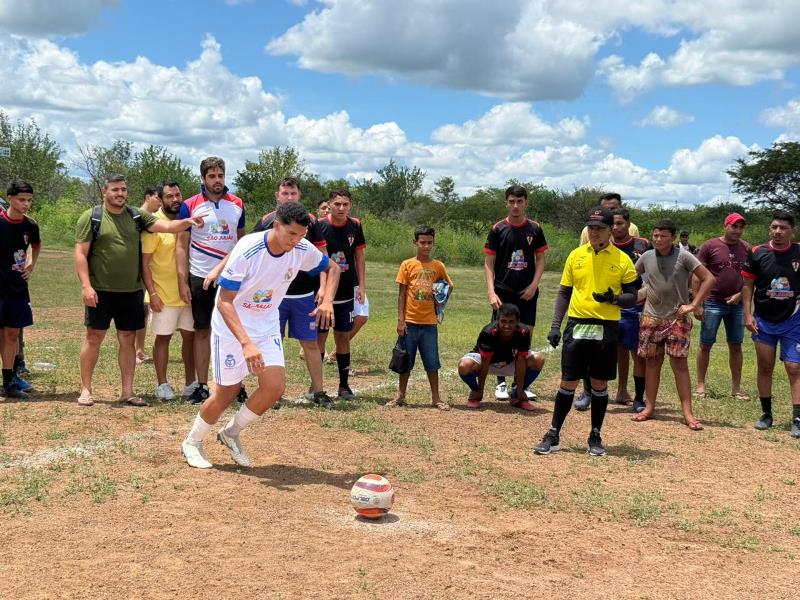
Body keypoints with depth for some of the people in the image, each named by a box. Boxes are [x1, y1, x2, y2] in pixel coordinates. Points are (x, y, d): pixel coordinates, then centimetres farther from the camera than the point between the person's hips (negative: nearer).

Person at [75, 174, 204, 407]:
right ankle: (85, 389, 12)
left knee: (128, 339, 8)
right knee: (94, 337, 1)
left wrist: (187, 222, -23)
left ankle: (127, 391, 15)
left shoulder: (136, 216, 8)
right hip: (101, 291, -4)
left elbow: (166, 226, -3)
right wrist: (86, 286, -14)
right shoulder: (91, 217, -3)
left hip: (131, 291, 4)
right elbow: (80, 254, -6)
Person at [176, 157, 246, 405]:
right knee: (202, 331, 5)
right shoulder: (190, 206, -2)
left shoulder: (237, 204, 5)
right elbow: (182, 245, -2)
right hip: (200, 278, -1)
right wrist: (182, 281, -8)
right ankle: (202, 386, 10)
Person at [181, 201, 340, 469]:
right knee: (227, 392, -1)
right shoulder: (247, 250, -29)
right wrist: (246, 343, -39)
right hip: (231, 325, -5)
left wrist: (327, 301, -12)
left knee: (275, 387, -8)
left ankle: (230, 434, 16)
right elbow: (224, 302, -28)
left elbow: (332, 268, 8)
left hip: (267, 325, 5)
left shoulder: (302, 250, -12)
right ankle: (192, 443, 25)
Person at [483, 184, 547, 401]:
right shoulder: (498, 229, -1)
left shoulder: (534, 229, 4)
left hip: (527, 293, 2)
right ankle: (501, 383, 9)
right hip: (503, 293, -2)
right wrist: (491, 292, -12)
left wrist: (534, 285, -6)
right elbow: (488, 263, -2)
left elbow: (540, 260, 8)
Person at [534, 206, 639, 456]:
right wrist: (555, 325, 2)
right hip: (577, 326, 1)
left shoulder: (623, 260, 1)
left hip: (606, 329, -1)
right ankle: (553, 436, 9)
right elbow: (564, 293, 10)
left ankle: (595, 436, 19)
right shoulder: (576, 255, 6)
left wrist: (614, 299, -18)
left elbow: (632, 297, 4)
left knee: (600, 384, 7)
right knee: (568, 382, 2)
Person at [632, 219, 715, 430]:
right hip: (651, 317, 3)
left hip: (677, 318, -3)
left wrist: (693, 305, -11)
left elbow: (709, 279, -9)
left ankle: (687, 413, -2)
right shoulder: (647, 257, 2)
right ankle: (649, 408, 17)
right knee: (652, 362, 8)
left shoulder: (683, 256, -8)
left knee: (680, 364, -4)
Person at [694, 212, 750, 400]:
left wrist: (740, 294, -5)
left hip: (736, 303, 4)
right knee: (706, 344, 3)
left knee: (736, 346, 8)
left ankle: (736, 387, 16)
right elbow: (696, 276, -7)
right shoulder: (710, 246, -7)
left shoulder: (746, 248, 5)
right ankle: (700, 385, 13)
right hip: (713, 303, -4)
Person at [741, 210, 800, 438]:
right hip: (763, 321, 2)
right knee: (765, 367, 10)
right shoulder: (757, 253, -5)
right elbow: (748, 285, 2)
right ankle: (766, 414, 22)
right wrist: (748, 314, -4)